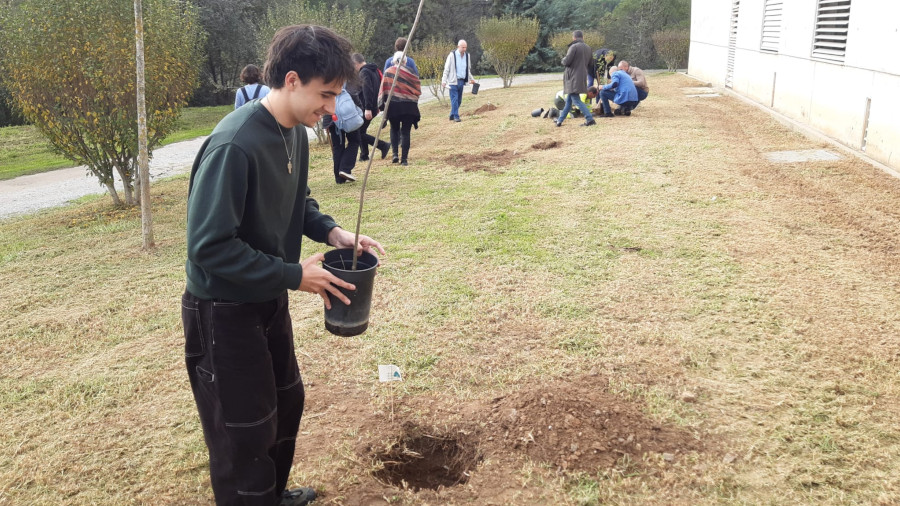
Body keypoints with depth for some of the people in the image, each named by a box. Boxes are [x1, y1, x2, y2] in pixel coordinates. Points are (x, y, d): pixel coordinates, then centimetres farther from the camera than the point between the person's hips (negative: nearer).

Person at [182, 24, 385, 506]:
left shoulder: (294, 132, -2)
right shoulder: (234, 145, -29)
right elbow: (209, 245, -28)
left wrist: (330, 231, -5)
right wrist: (294, 275, -24)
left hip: (268, 300, 9)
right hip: (225, 313, -9)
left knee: (286, 402, 23)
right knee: (244, 434, 5)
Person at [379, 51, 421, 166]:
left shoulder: (388, 72, 1)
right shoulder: (410, 73, -1)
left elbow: (383, 90, 0)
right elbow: (418, 89, 0)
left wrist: (381, 105, 5)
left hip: (393, 105, 1)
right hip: (409, 106, -1)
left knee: (394, 129, 19)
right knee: (405, 132, 5)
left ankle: (395, 154, 5)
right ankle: (404, 158, 1)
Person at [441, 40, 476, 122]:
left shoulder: (467, 56, 10)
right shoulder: (452, 55, -6)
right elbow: (446, 69, -5)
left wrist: (471, 79, 22)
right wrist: (444, 81, -11)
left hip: (461, 81, 6)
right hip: (453, 81, -6)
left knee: (459, 100, 8)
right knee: (454, 99, -8)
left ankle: (452, 115, 19)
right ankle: (456, 116, -4)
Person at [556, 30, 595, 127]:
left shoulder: (574, 47, -13)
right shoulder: (588, 48, 10)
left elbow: (566, 62, -16)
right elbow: (589, 64, 18)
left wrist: (563, 59, 5)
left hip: (574, 78, -8)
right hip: (582, 76, 8)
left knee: (576, 100, -8)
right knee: (569, 100, 16)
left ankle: (590, 119, -17)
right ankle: (560, 120, 23)